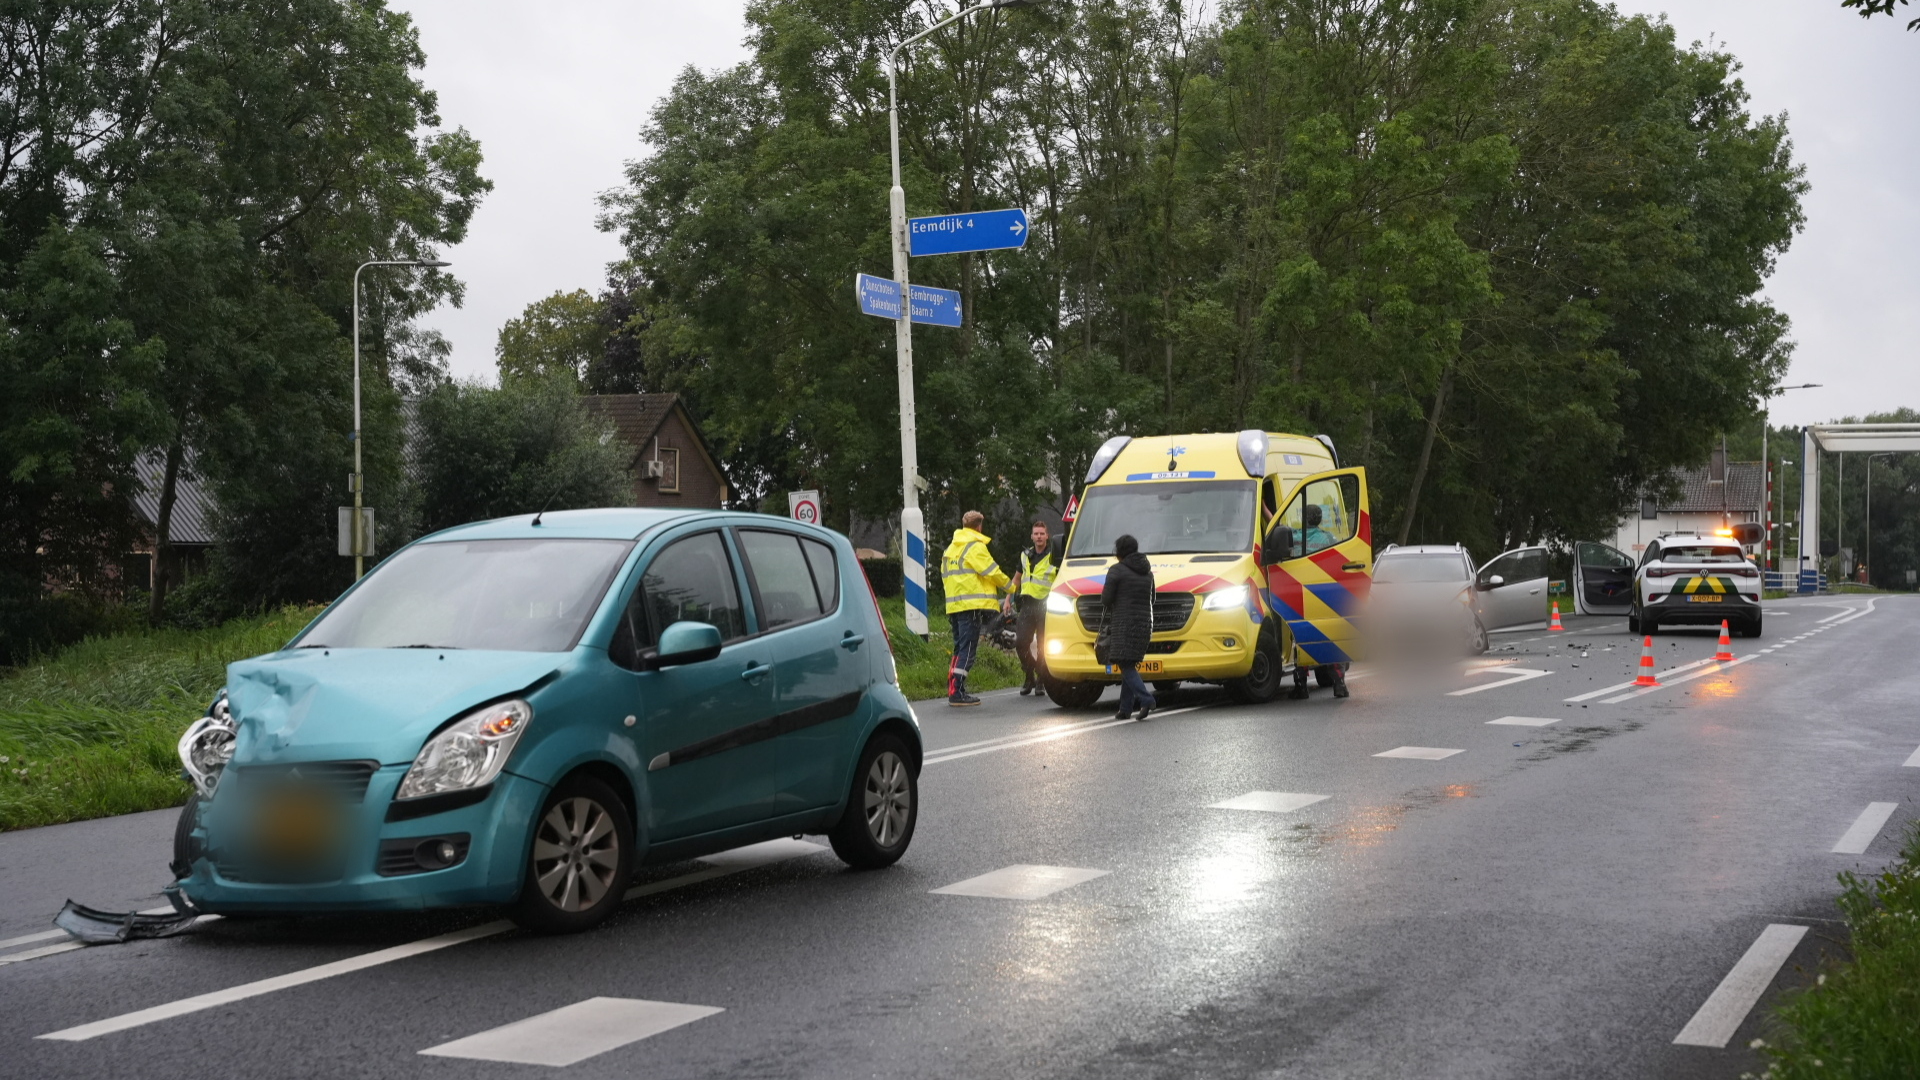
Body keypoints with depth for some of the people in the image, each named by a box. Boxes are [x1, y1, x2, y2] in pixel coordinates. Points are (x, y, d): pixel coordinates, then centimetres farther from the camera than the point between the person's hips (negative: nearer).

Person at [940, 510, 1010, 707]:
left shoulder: (951, 549, 20)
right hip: (972, 605, -8)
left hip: (954, 605, 8)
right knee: (967, 649, -8)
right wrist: (1011, 586, 5)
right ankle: (957, 692, -13)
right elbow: (991, 571, -9)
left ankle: (954, 689, 14)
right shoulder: (975, 547, -7)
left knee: (959, 648, 15)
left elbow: (945, 576, 22)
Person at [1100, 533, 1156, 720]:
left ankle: (1145, 699, -25)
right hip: (1143, 624, 7)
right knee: (1129, 666, 11)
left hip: (1123, 624, -7)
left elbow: (1106, 599, -7)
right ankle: (1126, 708, 8)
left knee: (1125, 665, -8)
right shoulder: (1147, 572, 15)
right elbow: (1151, 600, 19)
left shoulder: (1116, 570, -6)